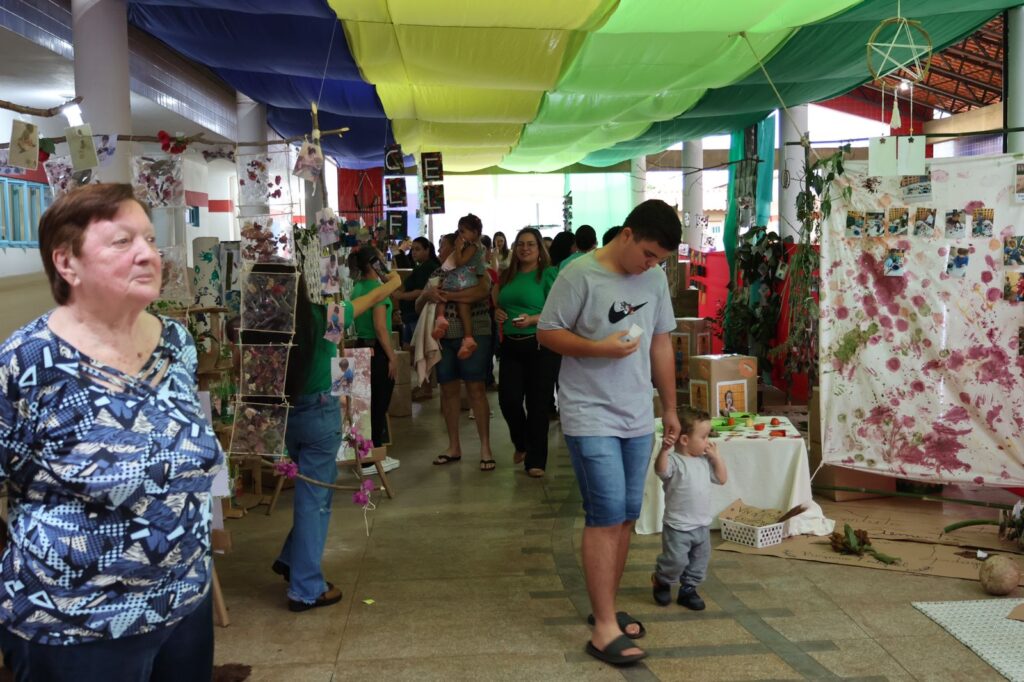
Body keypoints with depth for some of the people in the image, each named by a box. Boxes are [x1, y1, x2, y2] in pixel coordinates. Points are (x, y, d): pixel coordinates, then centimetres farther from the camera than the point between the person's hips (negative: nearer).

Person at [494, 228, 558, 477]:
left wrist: (533, 320, -24)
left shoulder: (548, 274, -5)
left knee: (537, 404, 0)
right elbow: (498, 303, 24)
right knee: (508, 400, 1)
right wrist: (497, 313, 2)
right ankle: (522, 443, 31)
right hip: (511, 345, 5)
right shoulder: (508, 275, 12)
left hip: (539, 344, -5)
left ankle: (535, 460, 14)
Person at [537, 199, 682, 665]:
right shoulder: (580, 275, -12)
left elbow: (661, 345, 13)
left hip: (637, 417, 6)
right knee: (607, 514, -10)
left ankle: (606, 608, 25)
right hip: (590, 416, -6)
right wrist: (600, 348, -22)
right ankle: (604, 628, -2)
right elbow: (547, 333, -9)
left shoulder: (655, 279, 7)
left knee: (626, 516, 10)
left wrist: (670, 408, 15)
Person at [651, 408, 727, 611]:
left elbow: (721, 479, 14)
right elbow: (660, 469, -39)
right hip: (678, 526, -7)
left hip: (702, 525, 8)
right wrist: (665, 449, -54)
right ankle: (661, 581, 24)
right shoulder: (675, 461, -18)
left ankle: (688, 589, 32)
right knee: (676, 560, -4)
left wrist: (716, 457, 4)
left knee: (700, 561, 15)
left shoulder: (705, 461, 7)